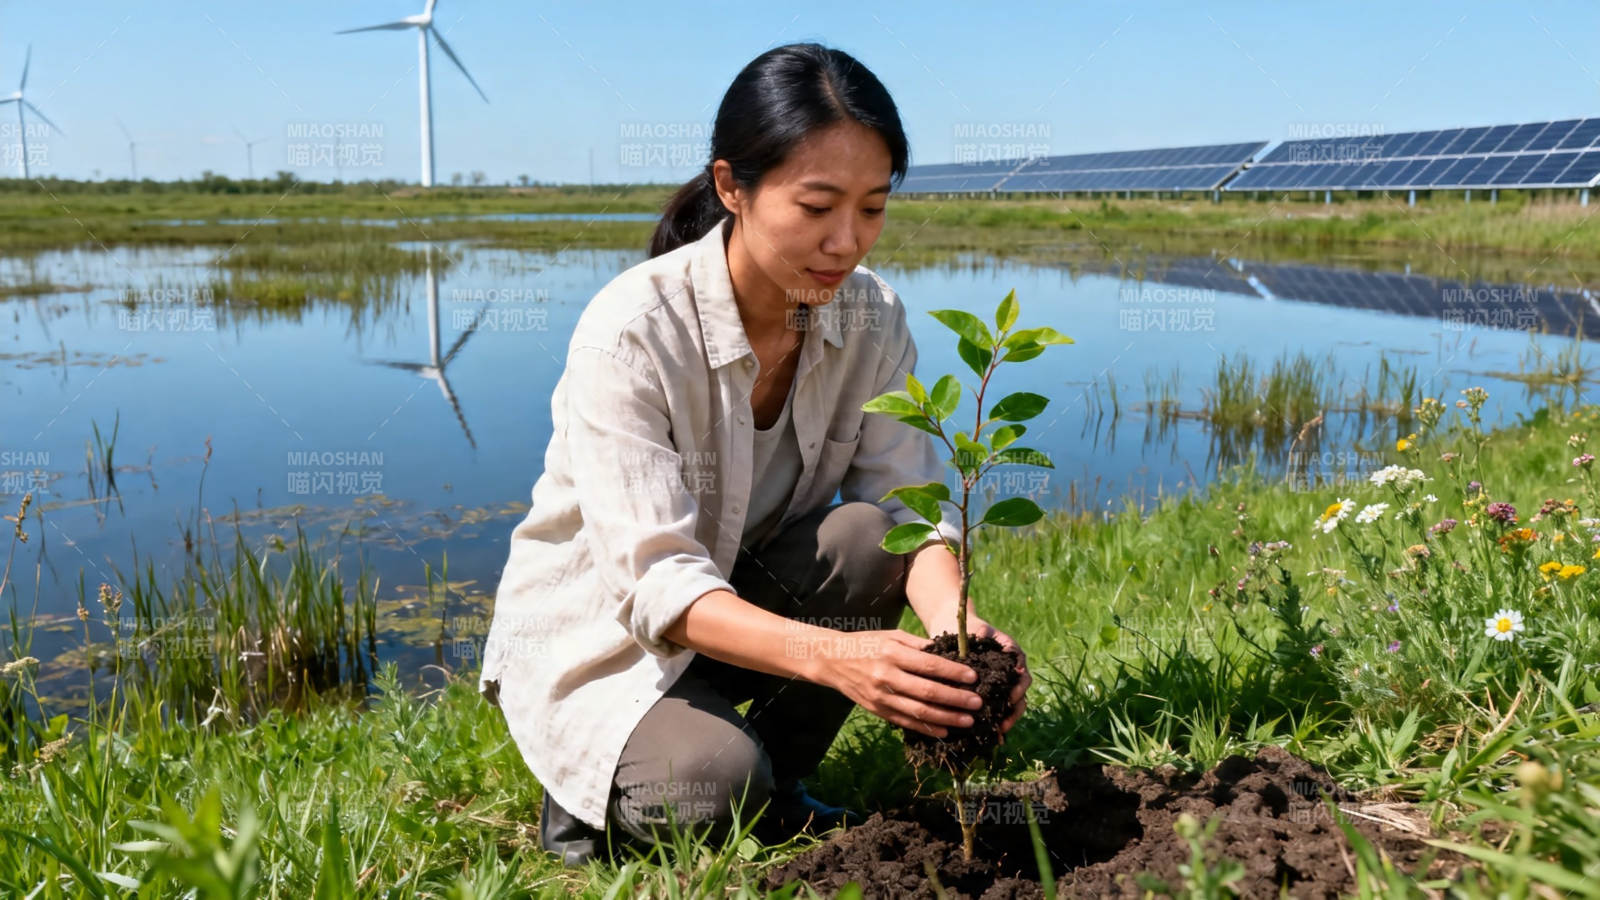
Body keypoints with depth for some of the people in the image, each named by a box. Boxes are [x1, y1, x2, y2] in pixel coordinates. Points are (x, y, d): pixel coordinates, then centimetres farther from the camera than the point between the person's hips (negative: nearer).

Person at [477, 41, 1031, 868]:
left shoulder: (872, 318, -12)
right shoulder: (630, 332, -28)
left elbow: (910, 504, -16)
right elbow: (657, 582, -34)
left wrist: (954, 620, -39)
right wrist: (832, 656, -49)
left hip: (747, 597, 5)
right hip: (594, 634, -5)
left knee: (872, 537, -25)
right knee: (712, 788, -31)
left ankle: (775, 792, -2)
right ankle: (590, 799, 5)